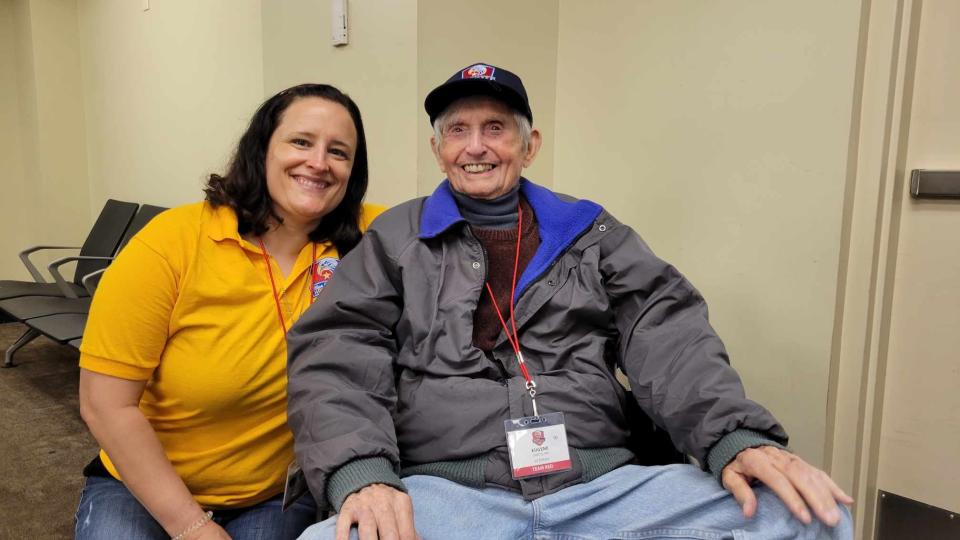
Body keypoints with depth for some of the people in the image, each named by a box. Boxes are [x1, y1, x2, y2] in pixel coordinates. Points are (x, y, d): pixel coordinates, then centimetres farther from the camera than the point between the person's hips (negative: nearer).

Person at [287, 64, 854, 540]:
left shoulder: (590, 232, 16)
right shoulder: (395, 240, 12)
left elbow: (667, 334, 5)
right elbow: (336, 354, 1)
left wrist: (737, 437, -14)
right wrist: (361, 473, -18)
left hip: (605, 487, 2)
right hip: (444, 491, -1)